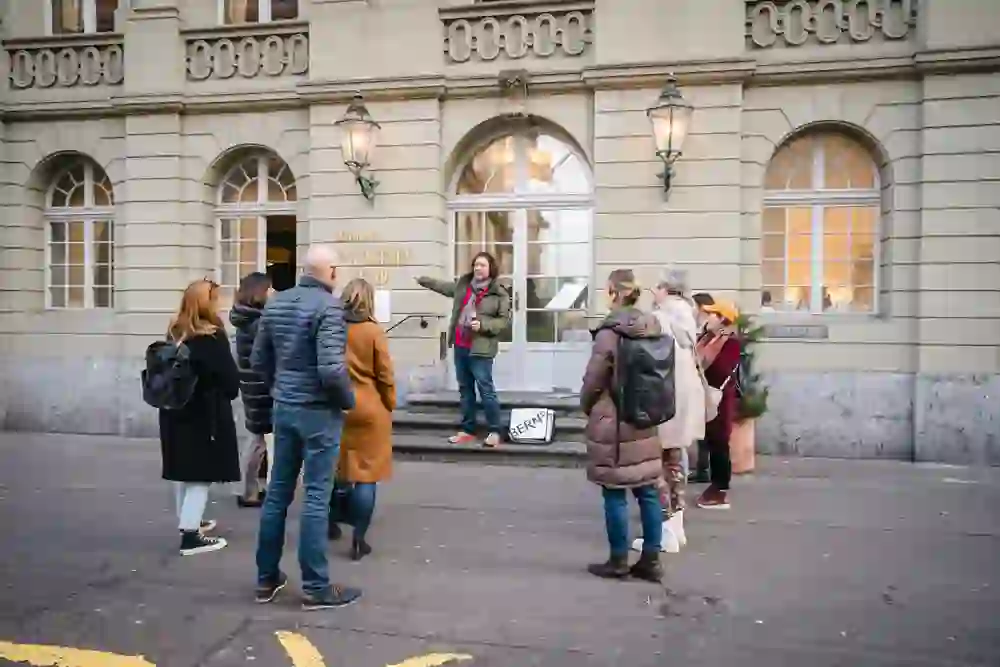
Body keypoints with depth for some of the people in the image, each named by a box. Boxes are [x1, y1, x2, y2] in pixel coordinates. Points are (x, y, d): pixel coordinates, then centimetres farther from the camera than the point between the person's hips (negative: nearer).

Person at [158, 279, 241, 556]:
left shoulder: (175, 333, 7)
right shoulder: (212, 337, -16)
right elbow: (230, 379, -15)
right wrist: (228, 394, 5)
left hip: (175, 410, 8)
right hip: (205, 414, -8)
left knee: (184, 470, 17)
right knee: (201, 473, -2)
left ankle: (188, 522, 30)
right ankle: (190, 535, -2)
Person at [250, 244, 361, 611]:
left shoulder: (275, 303, 8)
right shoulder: (328, 306, -17)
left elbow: (258, 360, 12)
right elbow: (331, 368, -25)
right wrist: (349, 401, -9)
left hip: (283, 408, 7)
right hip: (319, 411, -7)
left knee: (277, 491, 14)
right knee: (316, 498, 0)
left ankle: (266, 578, 26)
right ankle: (315, 588, 10)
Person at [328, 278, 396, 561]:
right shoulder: (374, 331, -11)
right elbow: (385, 375, -8)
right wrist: (390, 406, 6)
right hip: (368, 408, -4)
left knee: (334, 468, 20)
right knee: (365, 474, 2)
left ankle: (332, 523, 35)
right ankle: (359, 539, 3)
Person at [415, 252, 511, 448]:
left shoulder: (499, 293, -7)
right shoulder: (462, 285, 10)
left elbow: (505, 320, -6)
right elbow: (443, 286, 29)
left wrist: (483, 325, -19)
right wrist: (423, 280, 40)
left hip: (480, 349, -6)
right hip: (460, 346, 7)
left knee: (486, 390, -7)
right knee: (465, 389, 13)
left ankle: (495, 432, 3)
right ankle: (468, 430, 23)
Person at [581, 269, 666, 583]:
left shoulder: (610, 333, -15)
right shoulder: (654, 330, 3)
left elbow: (593, 381, -10)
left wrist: (586, 407, 9)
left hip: (613, 423, -6)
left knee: (615, 493, 3)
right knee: (648, 492, 10)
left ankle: (618, 561, 12)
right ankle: (651, 560, 18)